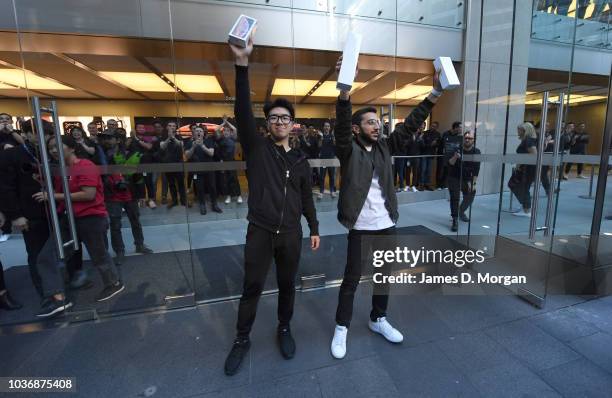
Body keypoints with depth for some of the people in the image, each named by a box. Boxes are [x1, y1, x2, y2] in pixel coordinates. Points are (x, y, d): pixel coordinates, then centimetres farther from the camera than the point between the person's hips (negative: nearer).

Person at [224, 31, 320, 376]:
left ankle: (284, 330, 39)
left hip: (291, 234, 3)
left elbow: (307, 196, 11)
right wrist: (242, 64, -24)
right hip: (259, 232, -2)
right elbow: (243, 111, -15)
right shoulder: (256, 147, 0)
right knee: (252, 288, 9)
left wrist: (315, 228, 10)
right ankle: (242, 339, 30)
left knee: (288, 285, 16)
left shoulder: (300, 159, 8)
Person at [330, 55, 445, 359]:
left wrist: (435, 92, -5)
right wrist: (345, 88, -40)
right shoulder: (348, 149, -6)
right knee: (352, 279, 7)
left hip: (387, 225, 6)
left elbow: (410, 125, 4)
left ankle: (378, 319, 39)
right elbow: (342, 124, -24)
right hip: (361, 228, -5)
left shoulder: (384, 146, 9)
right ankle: (341, 327, 26)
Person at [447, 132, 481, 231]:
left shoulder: (476, 152, -6)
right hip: (454, 178, -3)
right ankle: (455, 221, -8)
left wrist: (473, 182, -12)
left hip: (467, 179, 3)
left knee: (470, 197, 13)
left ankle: (461, 212, 42)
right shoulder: (457, 149, -12)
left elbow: (476, 169, -7)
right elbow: (450, 163, -23)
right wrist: (455, 157, -44)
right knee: (455, 198, -10)